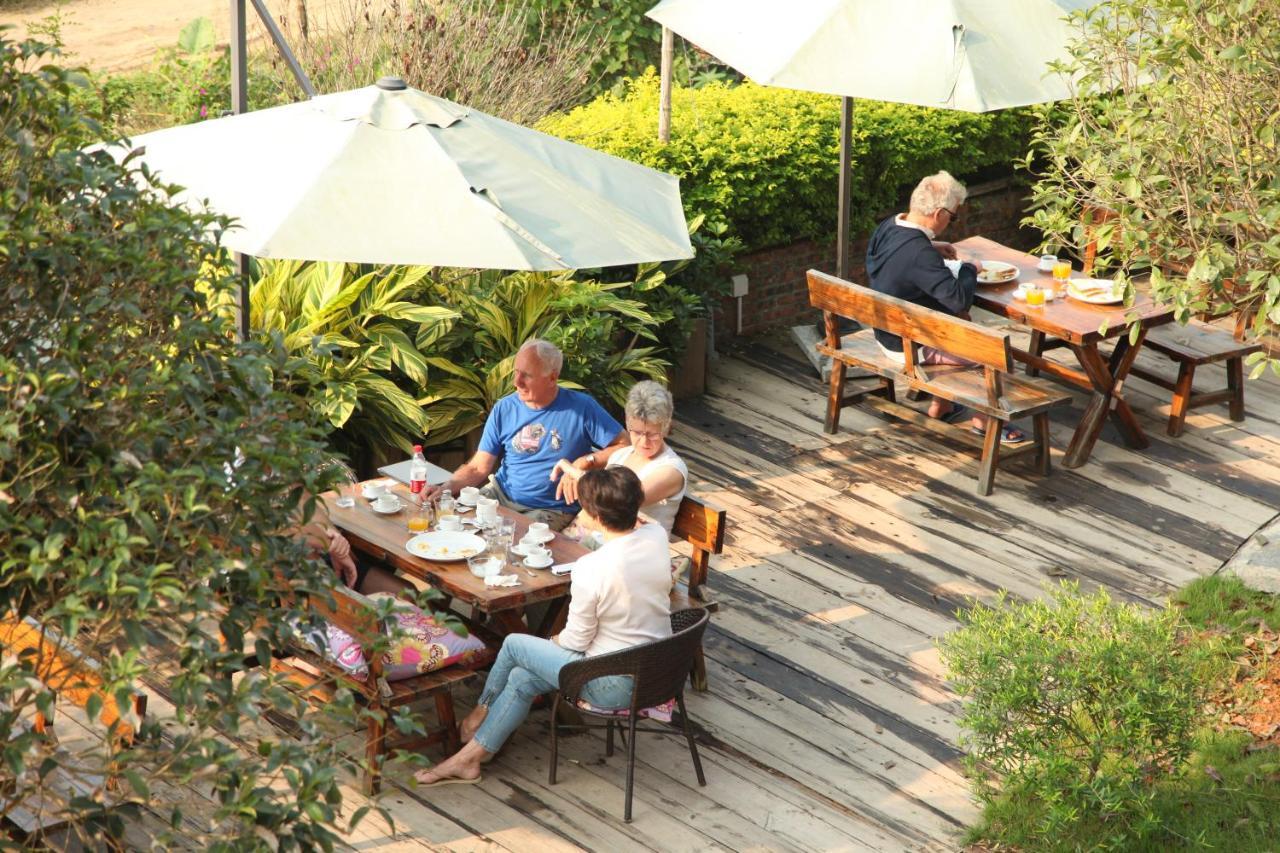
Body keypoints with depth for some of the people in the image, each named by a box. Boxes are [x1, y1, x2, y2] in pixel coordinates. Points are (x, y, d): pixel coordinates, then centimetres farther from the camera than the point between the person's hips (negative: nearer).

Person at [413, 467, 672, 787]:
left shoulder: (590, 568, -27)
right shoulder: (656, 536, -8)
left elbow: (576, 641, -15)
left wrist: (555, 641, 7)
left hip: (615, 685, -7)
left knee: (514, 645, 12)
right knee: (522, 678, 16)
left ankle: (480, 714, 38)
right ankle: (470, 756, 26)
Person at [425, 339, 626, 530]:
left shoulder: (581, 408, -6)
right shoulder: (504, 409, 4)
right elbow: (478, 468, 3)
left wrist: (587, 461, -16)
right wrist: (446, 487, -14)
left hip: (550, 510, -4)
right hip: (501, 494, 4)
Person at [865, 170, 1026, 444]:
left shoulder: (886, 227, -5)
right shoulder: (920, 254, -33)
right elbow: (959, 298, -33)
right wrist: (970, 269, -14)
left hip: (887, 334, 9)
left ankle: (940, 407, 33)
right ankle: (983, 420, 18)